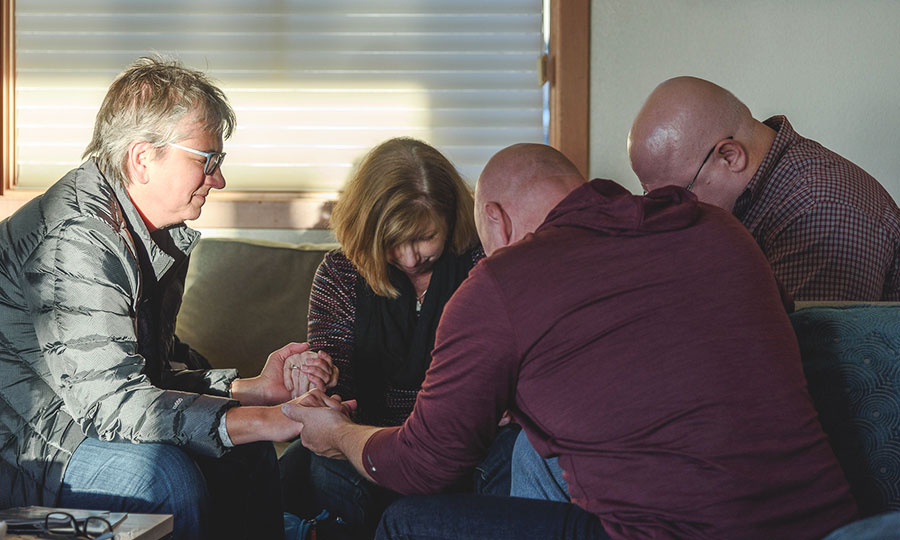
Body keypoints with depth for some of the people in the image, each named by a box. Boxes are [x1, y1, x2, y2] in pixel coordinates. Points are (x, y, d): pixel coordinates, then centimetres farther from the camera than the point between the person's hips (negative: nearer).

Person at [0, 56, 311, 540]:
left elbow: (153, 372, 12)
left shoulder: (158, 235, 8)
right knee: (165, 475, -30)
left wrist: (253, 388, -4)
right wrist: (265, 421, -31)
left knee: (245, 454, 0)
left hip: (72, 422, 10)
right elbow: (109, 401, -30)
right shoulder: (75, 239, -25)